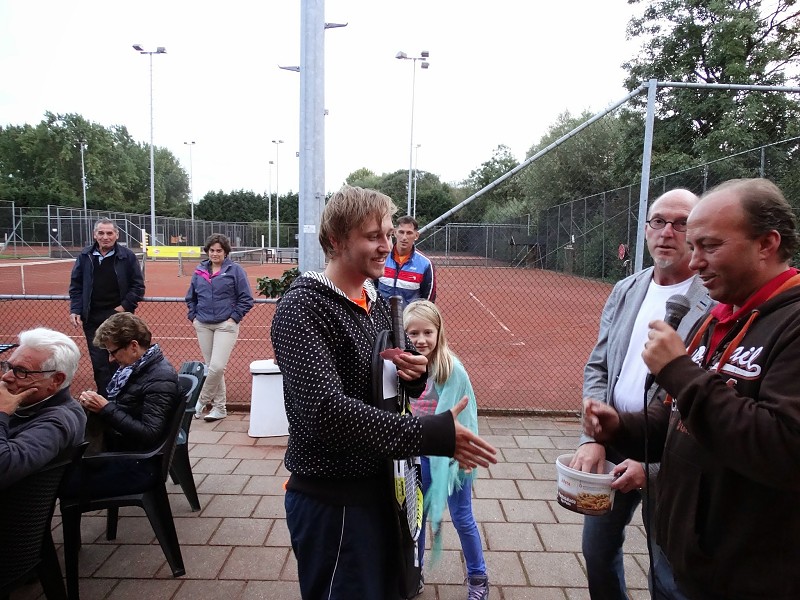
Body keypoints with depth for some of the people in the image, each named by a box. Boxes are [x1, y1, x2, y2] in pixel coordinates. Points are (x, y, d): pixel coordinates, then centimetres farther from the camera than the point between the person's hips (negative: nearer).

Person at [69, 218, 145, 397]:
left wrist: (125, 306, -10)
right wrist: (75, 310, -2)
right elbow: (75, 286, 9)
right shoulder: (85, 257, 5)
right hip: (93, 318, 3)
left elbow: (138, 286, -1)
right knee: (99, 362, 6)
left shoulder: (127, 256, -3)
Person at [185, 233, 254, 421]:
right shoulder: (200, 271, 10)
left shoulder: (235, 270, -2)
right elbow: (191, 297, 20)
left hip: (226, 325, -4)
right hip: (203, 326, 4)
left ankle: (202, 400, 10)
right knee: (210, 367, 8)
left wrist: (234, 318, -9)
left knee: (217, 366, -13)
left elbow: (246, 299, -3)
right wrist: (193, 317, 9)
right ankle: (219, 407, 18)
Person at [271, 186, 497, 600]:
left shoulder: (374, 301, 6)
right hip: (331, 498, -8)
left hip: (379, 485, 8)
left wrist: (414, 375, -9)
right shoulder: (302, 308, -19)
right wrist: (429, 435, -33)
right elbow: (326, 409, -31)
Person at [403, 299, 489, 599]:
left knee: (462, 518, 14)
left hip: (451, 455, -3)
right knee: (416, 516, 18)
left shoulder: (452, 370, -20)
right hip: (418, 454, 3)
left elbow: (465, 414, -13)